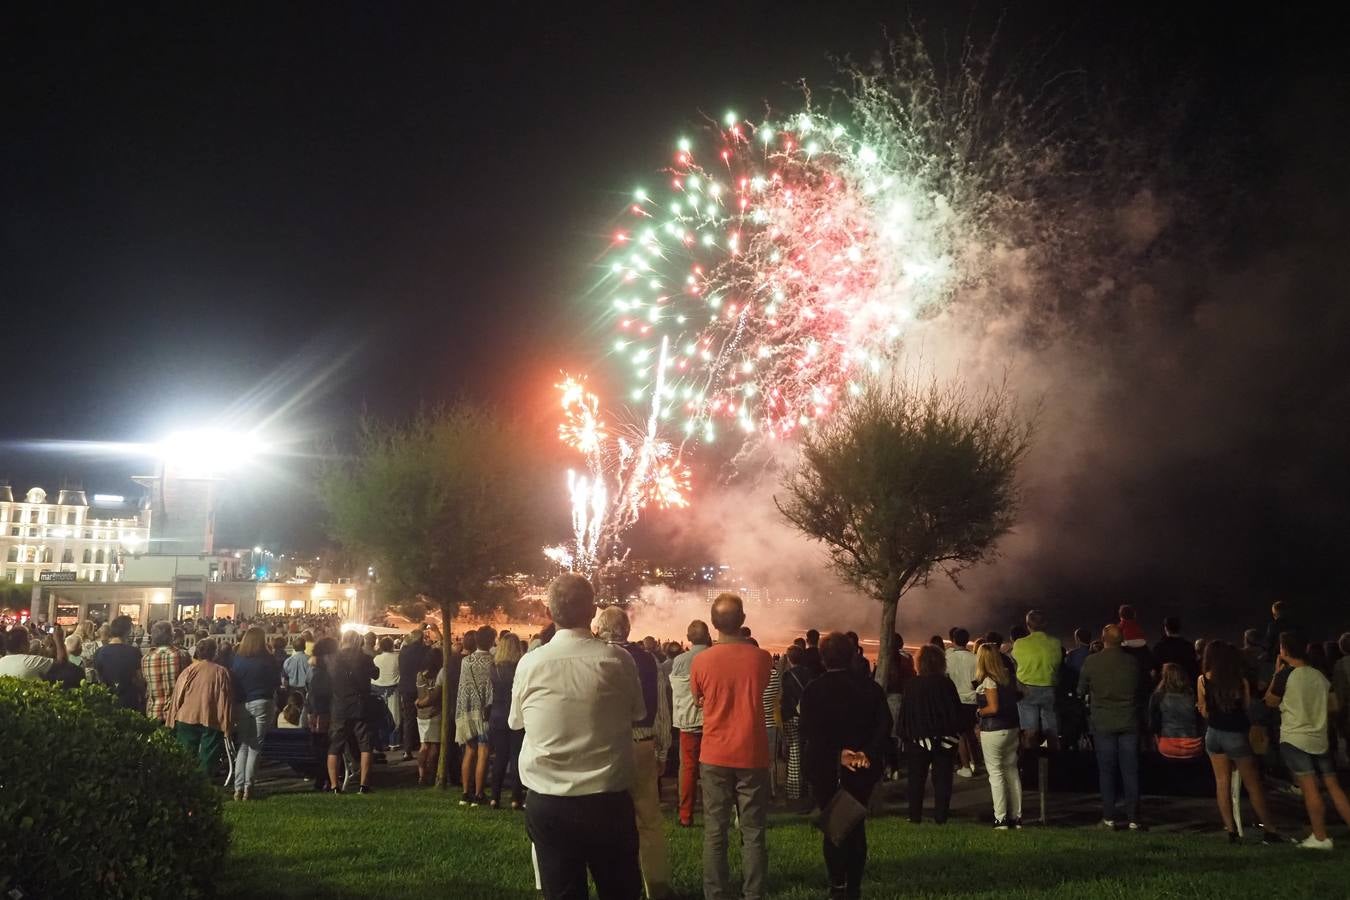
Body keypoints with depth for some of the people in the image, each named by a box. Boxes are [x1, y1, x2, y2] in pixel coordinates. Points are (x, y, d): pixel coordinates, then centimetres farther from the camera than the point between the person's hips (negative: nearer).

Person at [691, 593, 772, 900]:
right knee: (753, 831, 7)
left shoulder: (701, 661, -8)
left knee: (715, 831, 7)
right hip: (752, 755, 0)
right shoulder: (761, 658, -7)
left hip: (715, 756, 0)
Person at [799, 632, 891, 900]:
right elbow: (884, 725, -11)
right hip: (862, 766, 2)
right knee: (856, 825, 12)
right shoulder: (870, 687, -1)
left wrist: (837, 754, -18)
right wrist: (868, 753, -18)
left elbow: (811, 732, -16)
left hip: (824, 767, -2)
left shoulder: (813, 690, -7)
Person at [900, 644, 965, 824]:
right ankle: (940, 816, 5)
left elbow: (904, 713, -2)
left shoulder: (911, 685, -7)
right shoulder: (947, 684, -7)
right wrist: (957, 731, 10)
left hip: (918, 740, 0)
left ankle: (915, 816, 12)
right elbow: (958, 710, -3)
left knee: (916, 780, 10)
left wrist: (905, 735, 6)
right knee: (942, 779, 7)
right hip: (945, 740, 0)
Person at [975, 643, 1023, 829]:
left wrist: (979, 712, -4)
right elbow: (1014, 698, 11)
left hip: (993, 731, -7)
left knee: (996, 773, 1)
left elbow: (993, 708, -20)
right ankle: (1016, 817, 19)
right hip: (1012, 728, 7)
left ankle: (1001, 819, 2)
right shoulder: (1007, 676, 5)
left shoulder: (988, 681, -16)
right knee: (1012, 771, 14)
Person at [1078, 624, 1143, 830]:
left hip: (1103, 723, -1)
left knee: (1106, 771, 6)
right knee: (1130, 772, 5)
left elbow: (1081, 691, 4)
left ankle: (1109, 818, 6)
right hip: (1129, 723, 2)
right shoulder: (1132, 662, -2)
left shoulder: (1092, 662, -8)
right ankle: (1133, 819, 6)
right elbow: (1140, 691, 10)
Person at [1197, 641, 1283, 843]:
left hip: (1213, 733, 2)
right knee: (1253, 785, 8)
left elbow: (1204, 712, 0)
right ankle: (1270, 830, 14)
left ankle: (1230, 829, 7)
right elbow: (1247, 708, -3)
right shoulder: (1241, 681, -10)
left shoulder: (1203, 680, -5)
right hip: (1236, 735, -2)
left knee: (1222, 782, 9)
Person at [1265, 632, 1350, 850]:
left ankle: (1320, 837, -5)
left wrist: (1276, 674, 8)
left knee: (1310, 788, -6)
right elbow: (1330, 706, 17)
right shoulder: (1320, 676, 6)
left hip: (1294, 739, -5)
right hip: (1320, 739, 5)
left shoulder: (1286, 675, -10)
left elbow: (1270, 701, 4)